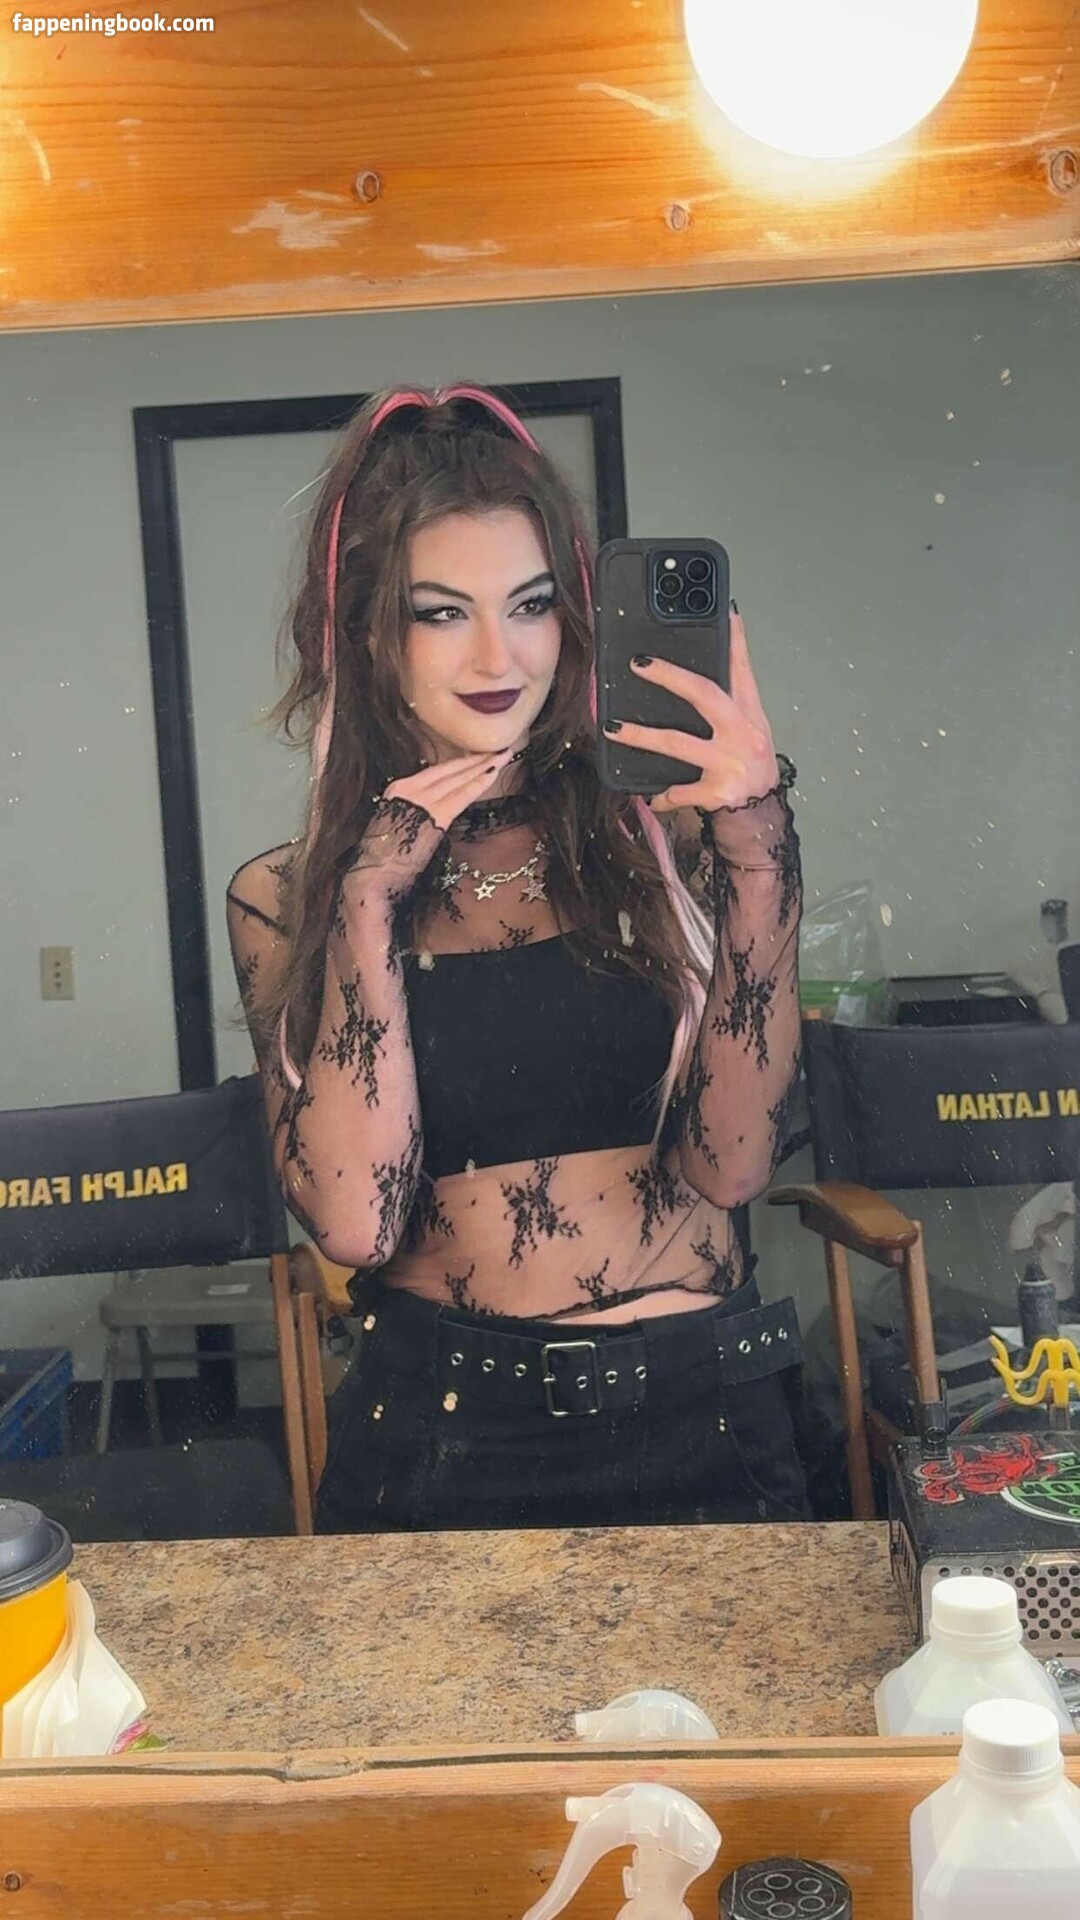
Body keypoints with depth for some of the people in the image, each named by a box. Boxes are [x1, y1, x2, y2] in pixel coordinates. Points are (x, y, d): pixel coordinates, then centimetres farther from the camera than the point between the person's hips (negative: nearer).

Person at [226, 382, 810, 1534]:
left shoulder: (665, 830, -4)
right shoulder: (285, 897, 0)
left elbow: (731, 1165, -12)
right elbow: (353, 1221, -12)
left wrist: (757, 845, -19)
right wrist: (370, 898, -13)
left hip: (699, 1414, 1)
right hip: (435, 1429, 0)